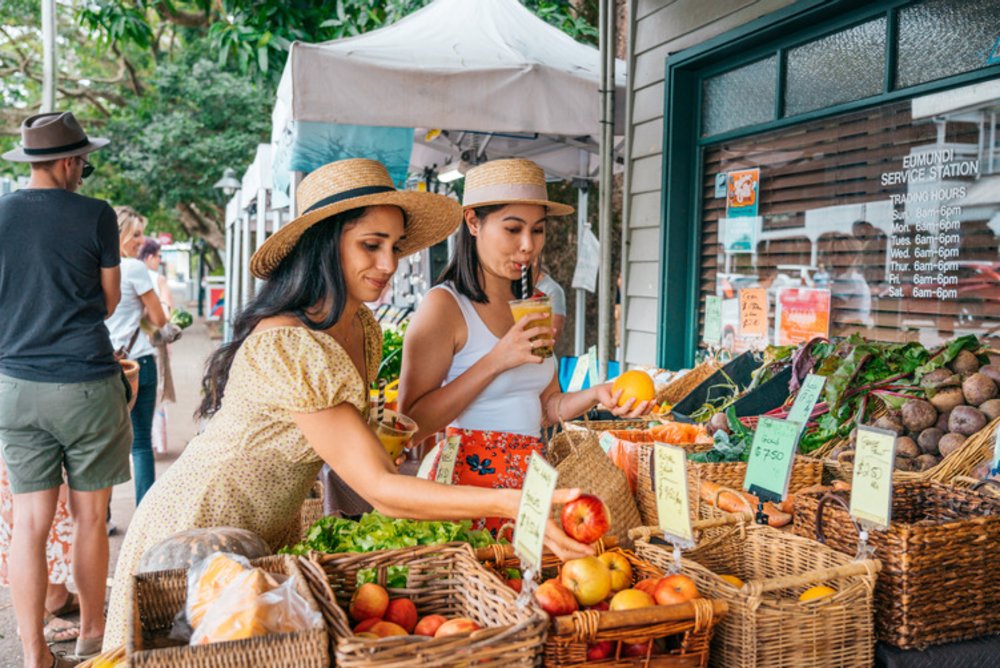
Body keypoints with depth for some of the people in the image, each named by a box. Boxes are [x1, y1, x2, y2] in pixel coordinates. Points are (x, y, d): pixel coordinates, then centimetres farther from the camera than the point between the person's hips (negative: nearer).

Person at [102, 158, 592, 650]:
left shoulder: (364, 331, -3)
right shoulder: (289, 349, -31)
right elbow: (378, 489, -33)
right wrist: (508, 504, -40)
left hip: (270, 536, 8)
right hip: (196, 532, -7)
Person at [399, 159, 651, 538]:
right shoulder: (445, 305, -11)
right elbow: (412, 424, -17)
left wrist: (595, 395, -4)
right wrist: (495, 361, -21)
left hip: (531, 478, 6)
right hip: (470, 480, -6)